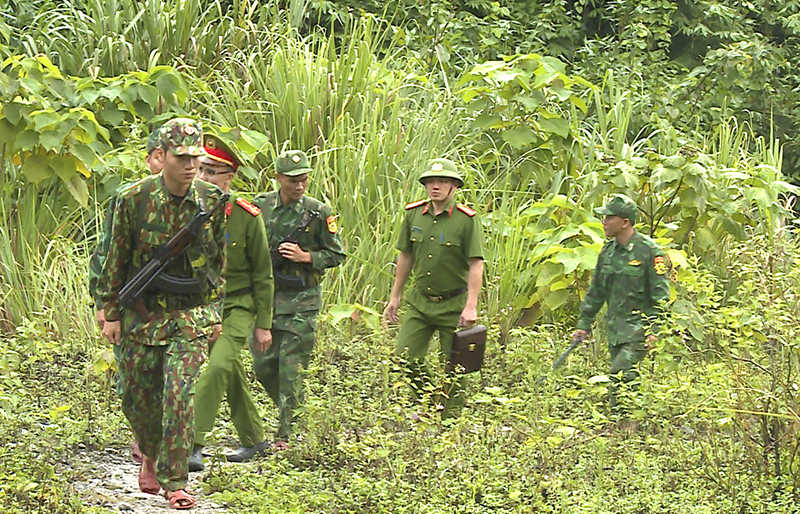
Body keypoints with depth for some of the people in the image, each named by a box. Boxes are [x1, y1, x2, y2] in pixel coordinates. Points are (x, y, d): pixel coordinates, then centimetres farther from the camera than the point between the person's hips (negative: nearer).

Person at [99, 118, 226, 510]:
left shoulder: (211, 201, -4)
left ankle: (175, 481, -9)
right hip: (142, 312, 0)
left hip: (191, 315, 0)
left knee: (180, 393, -14)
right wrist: (111, 313, 1)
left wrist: (212, 306, 11)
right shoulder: (134, 199, -9)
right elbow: (117, 258, 0)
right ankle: (151, 453, 38)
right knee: (137, 396, 9)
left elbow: (218, 256, 9)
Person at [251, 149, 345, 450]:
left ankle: (287, 434, -1)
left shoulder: (319, 213, -4)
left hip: (301, 300, -3)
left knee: (292, 369, -5)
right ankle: (290, 411, 30)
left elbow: (336, 255, 2)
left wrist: (305, 257, -12)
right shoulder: (260, 206, 3)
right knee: (263, 365, 6)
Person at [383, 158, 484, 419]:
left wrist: (471, 307, -18)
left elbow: (476, 265, -12)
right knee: (405, 356, -4)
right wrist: (395, 297, 15)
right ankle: (430, 403, 19)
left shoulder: (467, 219, -11)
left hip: (454, 304, -4)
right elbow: (405, 256, 14)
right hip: (419, 300, 4)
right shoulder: (413, 214, 3)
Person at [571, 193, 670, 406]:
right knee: (621, 382, 7)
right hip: (615, 328, 7)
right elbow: (595, 291, 21)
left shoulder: (648, 251, -10)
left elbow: (661, 295, -11)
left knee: (619, 374, -20)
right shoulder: (608, 251, 11)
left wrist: (654, 330, -16)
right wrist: (584, 324, 20)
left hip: (639, 328, -7)